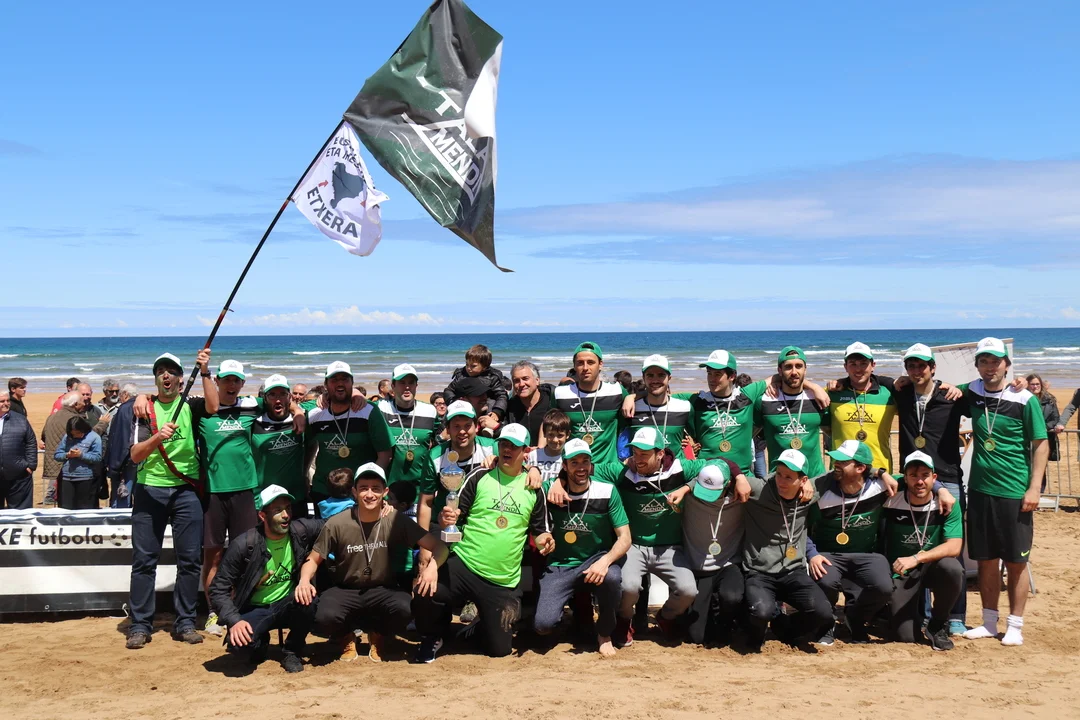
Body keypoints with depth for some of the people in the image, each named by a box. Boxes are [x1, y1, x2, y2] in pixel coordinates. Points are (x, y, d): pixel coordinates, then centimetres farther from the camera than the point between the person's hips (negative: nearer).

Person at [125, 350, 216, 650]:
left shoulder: (190, 406, 7)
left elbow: (213, 406, -17)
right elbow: (135, 455, -4)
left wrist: (205, 372, -21)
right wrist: (157, 437, -22)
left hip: (186, 492, 0)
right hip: (149, 490, 0)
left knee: (190, 558, 1)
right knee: (144, 559, 0)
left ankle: (184, 623, 10)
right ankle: (140, 625, 7)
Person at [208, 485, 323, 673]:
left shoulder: (301, 531, -11)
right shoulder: (244, 545, -17)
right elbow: (218, 590, -13)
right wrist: (234, 621, -28)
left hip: (287, 606, 2)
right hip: (254, 610, -2)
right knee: (239, 642, -33)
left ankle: (293, 652, -4)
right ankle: (260, 644, 7)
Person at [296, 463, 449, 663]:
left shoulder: (396, 521, -11)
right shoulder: (337, 524, -13)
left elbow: (438, 546, -10)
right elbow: (313, 559, -1)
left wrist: (432, 566, -33)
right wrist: (304, 580, -24)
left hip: (381, 591, 1)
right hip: (345, 591, -1)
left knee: (404, 608, -32)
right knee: (325, 616, -33)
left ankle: (377, 635, 6)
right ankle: (347, 637, 7)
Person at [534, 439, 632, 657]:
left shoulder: (607, 492, -7)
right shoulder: (551, 489, -4)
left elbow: (624, 538, -9)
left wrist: (605, 561, -28)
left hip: (595, 562, -1)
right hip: (560, 567, 1)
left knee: (612, 577, -38)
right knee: (542, 625, -21)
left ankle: (604, 634, -7)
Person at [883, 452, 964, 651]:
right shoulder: (892, 502, -12)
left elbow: (954, 547, -21)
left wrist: (916, 558, -32)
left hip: (932, 567, 1)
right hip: (900, 573, -1)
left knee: (952, 568, -34)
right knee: (905, 636, -14)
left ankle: (938, 625, -7)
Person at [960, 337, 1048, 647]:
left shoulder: (1024, 399, -7)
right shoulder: (972, 392, 5)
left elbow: (1040, 445, -5)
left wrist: (1034, 487, -12)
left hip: (1014, 493, -4)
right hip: (980, 490, 4)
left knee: (1015, 562, 3)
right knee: (986, 560, 11)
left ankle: (1015, 626, 12)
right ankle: (989, 623, 20)